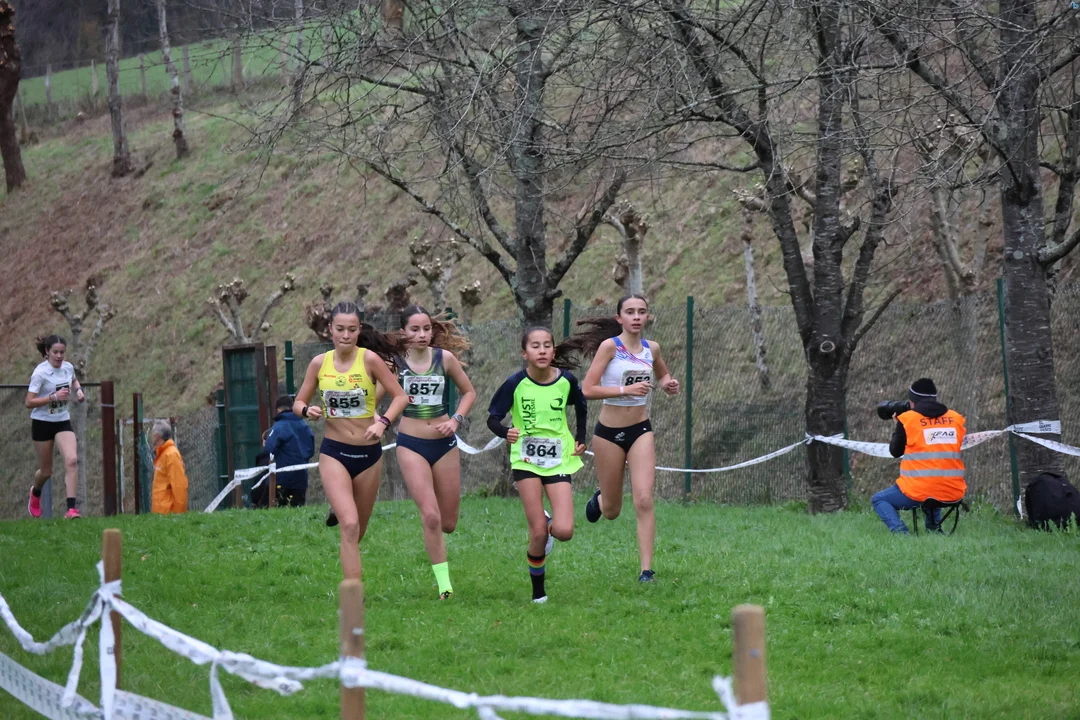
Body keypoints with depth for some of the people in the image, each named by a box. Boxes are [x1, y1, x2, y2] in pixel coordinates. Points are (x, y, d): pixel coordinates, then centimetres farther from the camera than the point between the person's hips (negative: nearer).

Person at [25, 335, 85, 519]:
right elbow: (29, 403, -21)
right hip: (42, 423, -4)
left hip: (63, 422, 4)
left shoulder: (68, 367, 0)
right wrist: (54, 397, -29)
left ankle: (71, 509, -21)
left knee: (72, 460, -20)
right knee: (46, 471, 8)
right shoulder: (40, 373, -17)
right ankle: (35, 493, 45)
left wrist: (78, 390, 3)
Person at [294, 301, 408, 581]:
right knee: (350, 526, -18)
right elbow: (298, 403, 8)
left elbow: (400, 397, -5)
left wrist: (383, 423, -22)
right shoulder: (319, 363, -2)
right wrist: (308, 411, -15)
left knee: (358, 531, 12)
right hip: (334, 453, -1)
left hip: (369, 453, 1)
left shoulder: (370, 359, -8)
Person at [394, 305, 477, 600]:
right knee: (430, 516, -16)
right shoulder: (394, 362, -6)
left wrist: (456, 420, -3)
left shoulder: (445, 358, -1)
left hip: (445, 444, 3)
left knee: (448, 523, 8)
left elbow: (469, 392, 11)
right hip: (411, 445, -3)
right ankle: (444, 584, -7)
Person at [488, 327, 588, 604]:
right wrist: (506, 432, -29)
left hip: (559, 461, 2)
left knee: (564, 532, -12)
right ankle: (538, 591, 13)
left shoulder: (566, 380, -5)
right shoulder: (516, 383, -12)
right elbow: (492, 417, -8)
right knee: (538, 534, -8)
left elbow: (581, 406, 16)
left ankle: (548, 524, 26)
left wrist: (581, 438, 9)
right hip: (526, 461, -2)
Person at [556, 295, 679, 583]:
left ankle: (646, 570, -10)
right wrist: (625, 390, -27)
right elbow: (588, 390, -18)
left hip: (641, 431, 3)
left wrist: (668, 384, 3)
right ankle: (599, 499, 48)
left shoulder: (651, 348, 3)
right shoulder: (609, 346, -11)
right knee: (611, 511, 10)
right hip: (609, 432, -3)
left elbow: (662, 375, 25)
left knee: (644, 500, -14)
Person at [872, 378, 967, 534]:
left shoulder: (907, 419, -2)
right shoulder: (956, 419, 9)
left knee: (879, 500, 18)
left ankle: (899, 531, -7)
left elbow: (895, 451, 9)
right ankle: (934, 529, 23)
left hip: (919, 493, -5)